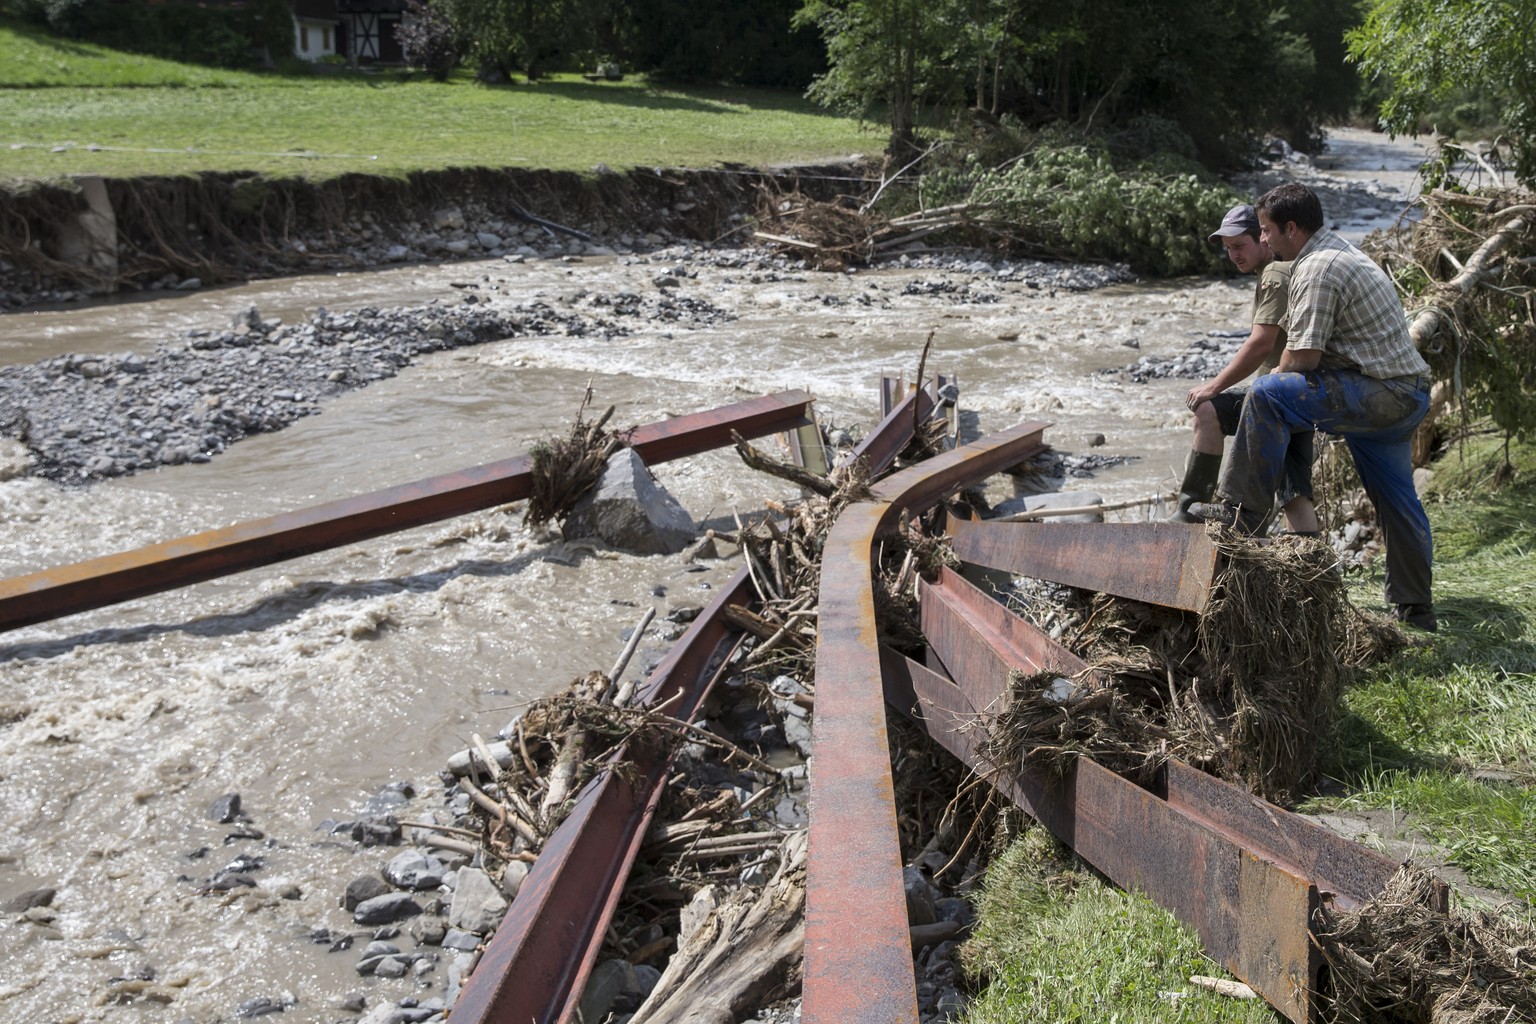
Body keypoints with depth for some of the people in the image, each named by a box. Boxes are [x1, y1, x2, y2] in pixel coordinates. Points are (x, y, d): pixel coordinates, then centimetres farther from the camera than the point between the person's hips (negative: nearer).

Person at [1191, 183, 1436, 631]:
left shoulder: (1317, 268, -13)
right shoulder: (1346, 253, 21)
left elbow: (1304, 355, -18)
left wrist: (1275, 378, 2)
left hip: (1380, 394, -11)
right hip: (1409, 394, 11)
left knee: (1266, 395, -19)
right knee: (1396, 498, 17)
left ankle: (1242, 510, -17)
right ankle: (1415, 609, 27)